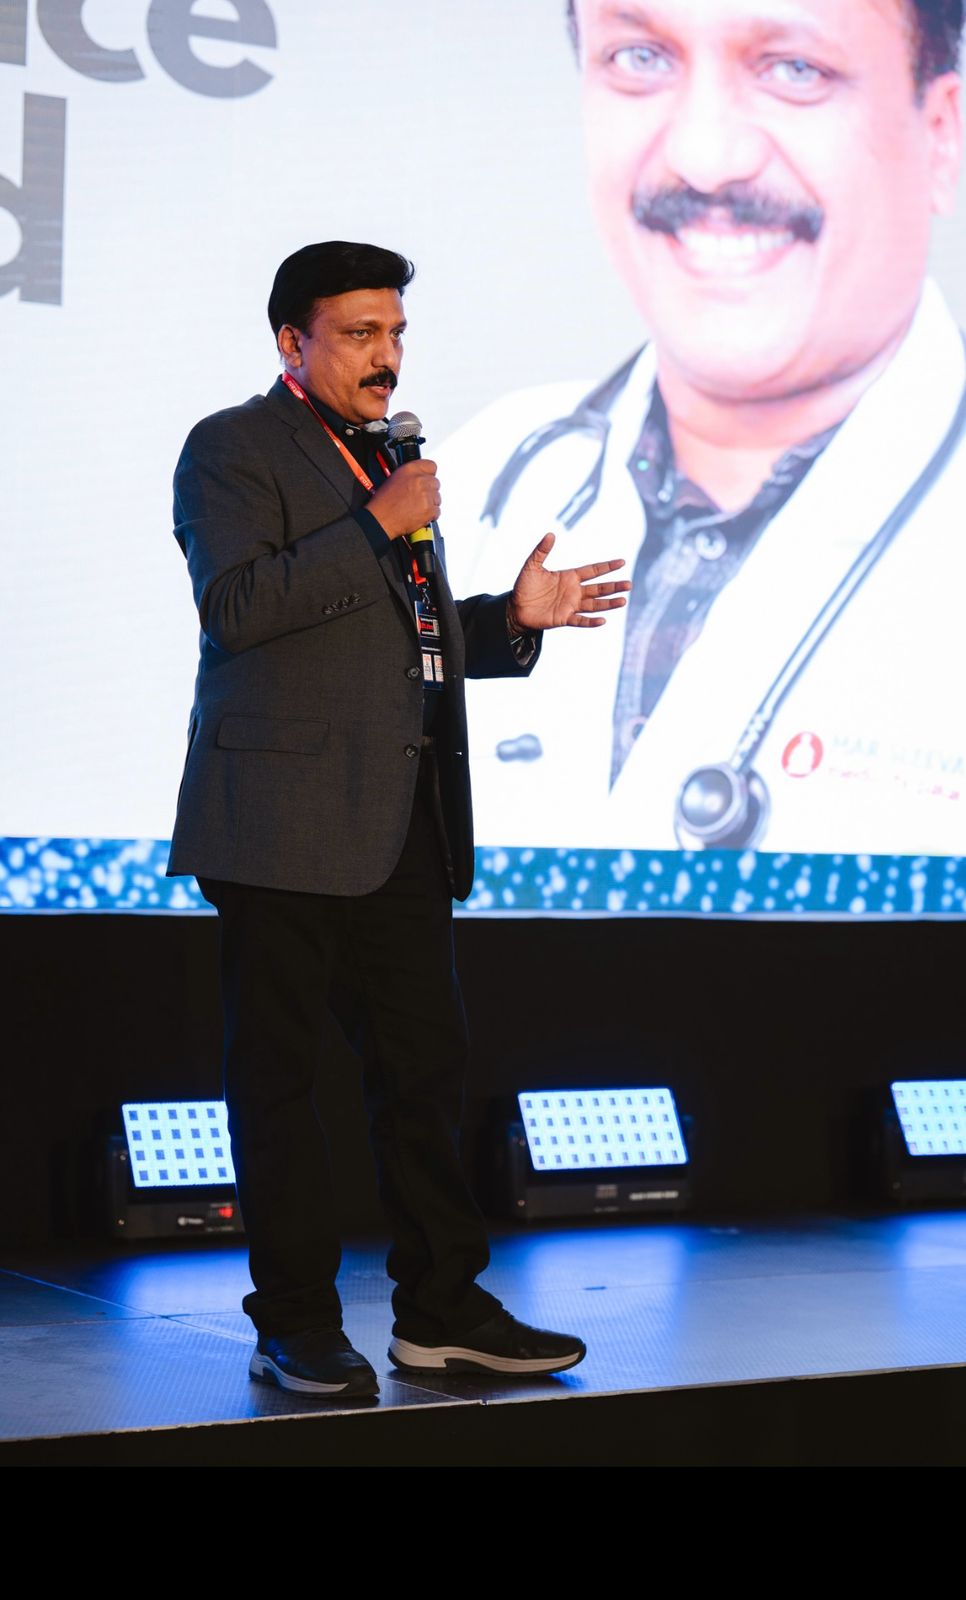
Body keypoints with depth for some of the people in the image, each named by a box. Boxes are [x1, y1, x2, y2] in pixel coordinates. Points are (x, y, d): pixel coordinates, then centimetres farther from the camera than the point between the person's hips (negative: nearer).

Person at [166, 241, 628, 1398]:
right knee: (279, 1070, -1)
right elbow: (237, 603, -17)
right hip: (287, 814, -7)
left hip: (404, 816, 8)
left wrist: (510, 620, 11)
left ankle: (441, 1308, 15)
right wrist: (377, 525, -15)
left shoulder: (388, 458, 22)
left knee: (425, 1061, 7)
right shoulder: (232, 448, -1)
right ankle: (295, 1327, 7)